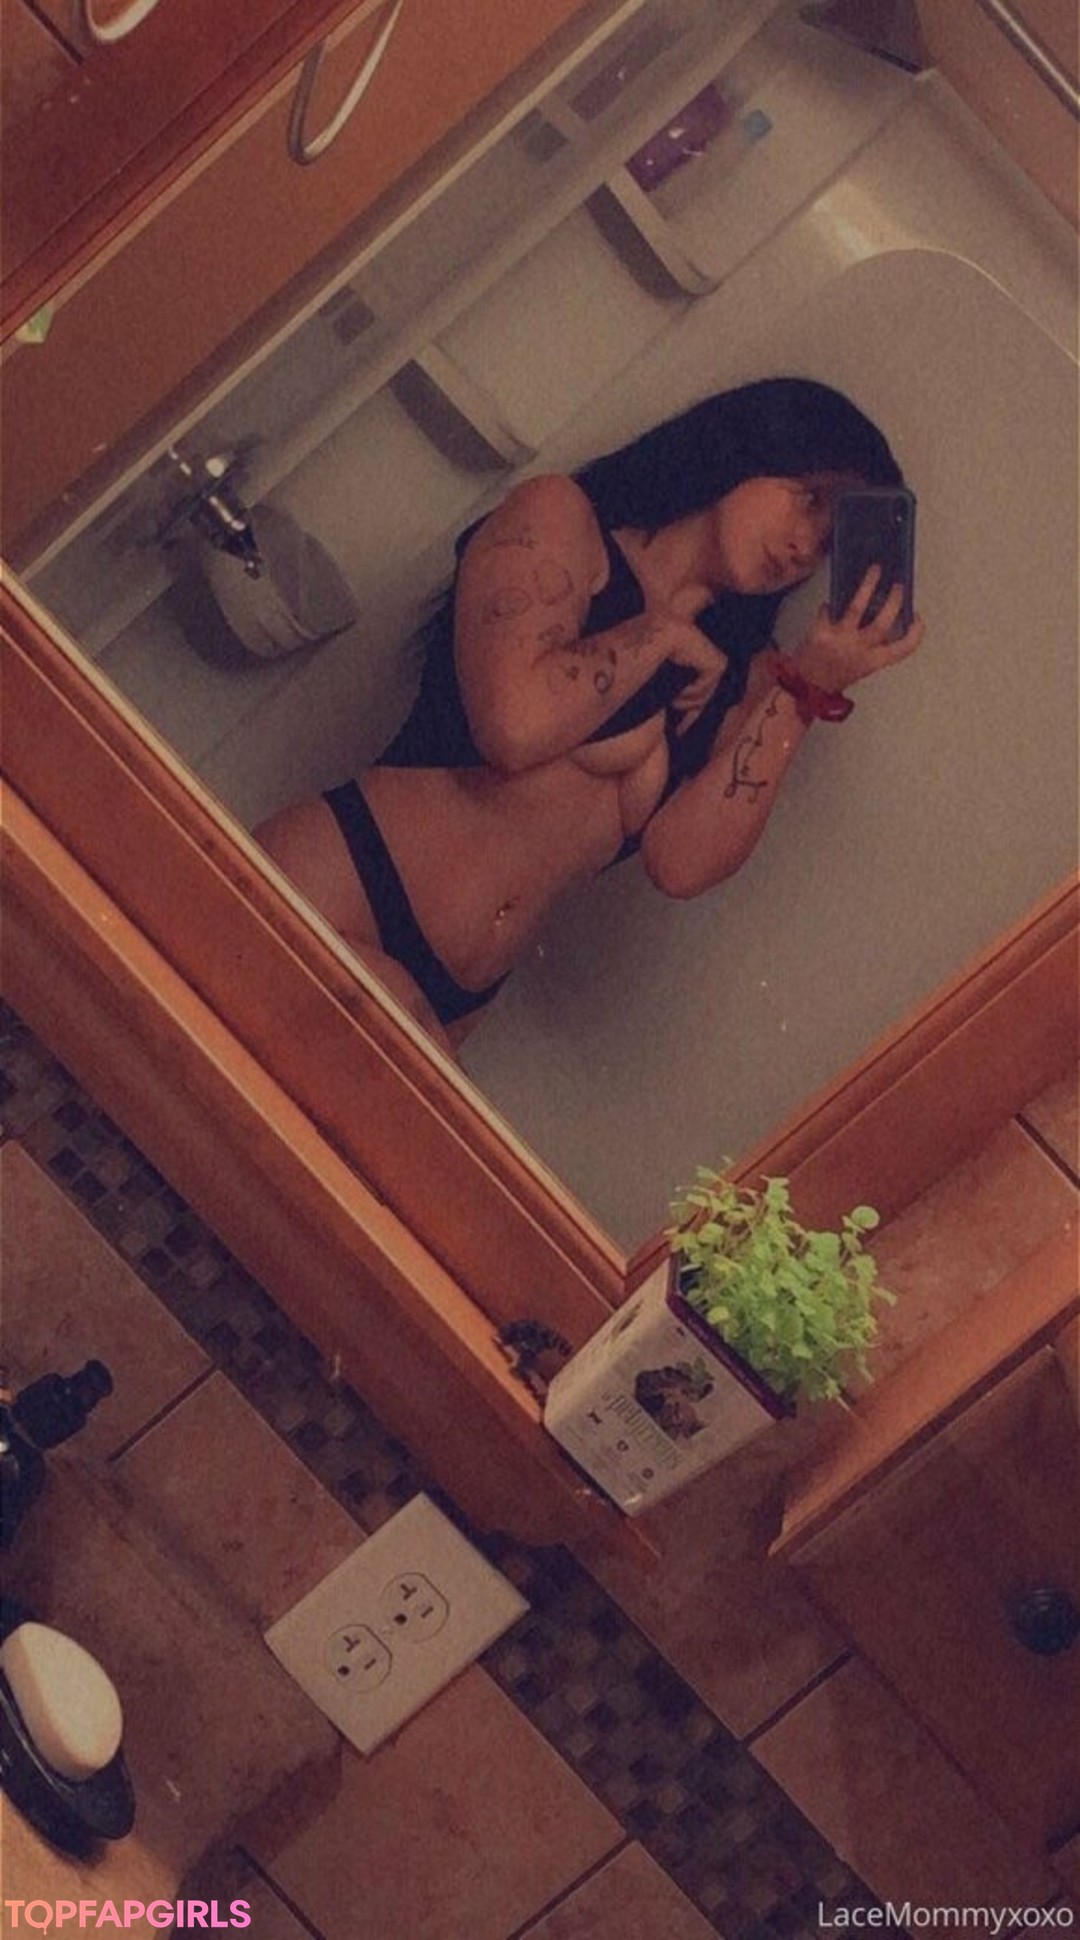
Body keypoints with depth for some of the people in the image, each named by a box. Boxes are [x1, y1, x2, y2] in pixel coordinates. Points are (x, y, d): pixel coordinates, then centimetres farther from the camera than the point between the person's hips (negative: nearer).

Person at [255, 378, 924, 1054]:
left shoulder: (737, 674, 17)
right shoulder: (560, 520, 4)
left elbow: (683, 864, -2)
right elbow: (515, 725, -15)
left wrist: (806, 690, -1)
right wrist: (665, 633, 0)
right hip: (327, 895, -6)